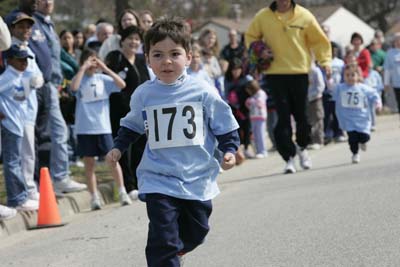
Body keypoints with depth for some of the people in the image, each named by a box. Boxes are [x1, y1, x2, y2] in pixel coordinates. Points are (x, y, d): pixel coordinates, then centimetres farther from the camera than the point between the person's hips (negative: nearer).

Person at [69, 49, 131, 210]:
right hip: (85, 128, 0)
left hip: (103, 127, 0)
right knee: (89, 163, 4)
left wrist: (105, 68, -9)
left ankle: (122, 192, 5)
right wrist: (83, 68, -16)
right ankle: (94, 198, 9)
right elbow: (74, 87, -21)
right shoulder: (80, 79, 2)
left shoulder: (103, 79, 5)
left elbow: (121, 85, -8)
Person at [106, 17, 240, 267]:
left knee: (195, 234, 18)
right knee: (163, 241, -13)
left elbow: (225, 126, 3)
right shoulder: (143, 94, -1)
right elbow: (132, 125, 18)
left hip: (198, 178, 1)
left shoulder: (203, 91, -6)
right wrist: (118, 147, 8)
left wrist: (229, 150, -11)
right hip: (159, 179, -1)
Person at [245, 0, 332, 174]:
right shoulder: (263, 17, 1)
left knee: (301, 115, 7)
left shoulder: (304, 16, -1)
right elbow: (251, 36, 15)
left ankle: (301, 148, 33)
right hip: (275, 73, 0)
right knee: (283, 117, -6)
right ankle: (289, 158, -2)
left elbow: (319, 40, 6)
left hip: (300, 72, 0)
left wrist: (325, 61, -5)